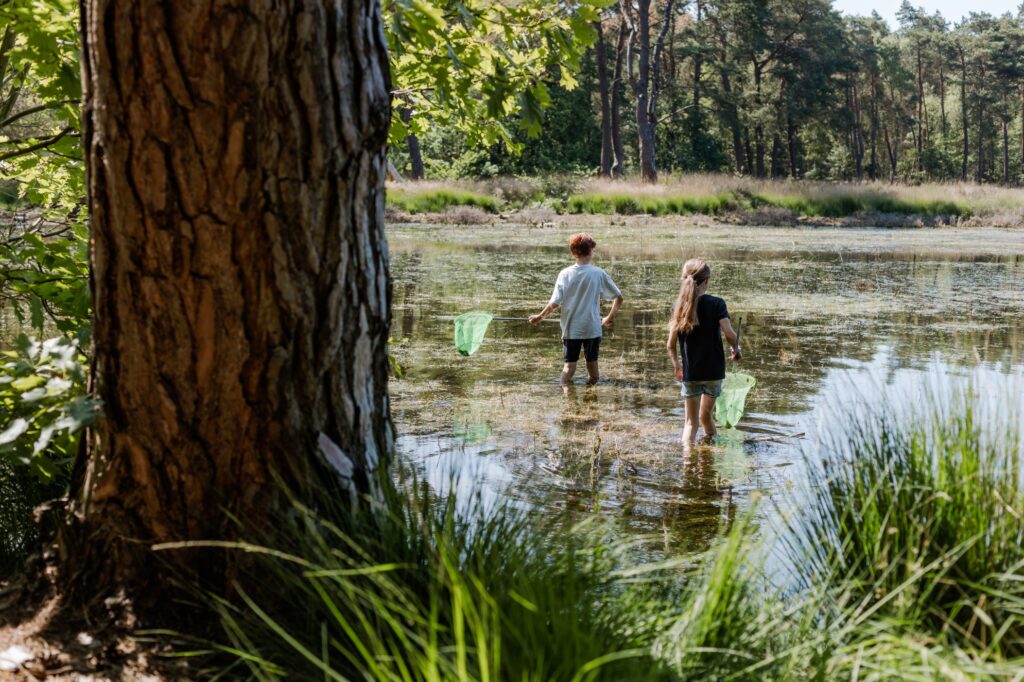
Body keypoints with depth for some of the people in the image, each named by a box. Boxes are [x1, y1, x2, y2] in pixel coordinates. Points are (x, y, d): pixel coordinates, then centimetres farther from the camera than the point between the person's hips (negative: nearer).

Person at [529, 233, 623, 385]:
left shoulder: (565, 274, -7)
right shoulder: (599, 274, -6)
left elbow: (554, 303, -10)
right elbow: (619, 298, -1)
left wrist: (539, 317, 6)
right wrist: (610, 317, 14)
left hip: (571, 328, 0)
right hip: (593, 328, 0)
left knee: (569, 365, 6)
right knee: (592, 364, 11)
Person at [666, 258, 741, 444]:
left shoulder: (679, 306, -2)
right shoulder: (716, 304, -9)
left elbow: (671, 344, 0)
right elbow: (729, 334, -17)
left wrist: (677, 366, 16)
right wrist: (736, 350, 4)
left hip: (689, 373, 1)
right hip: (714, 371, -1)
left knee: (691, 421, 9)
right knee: (706, 416, 18)